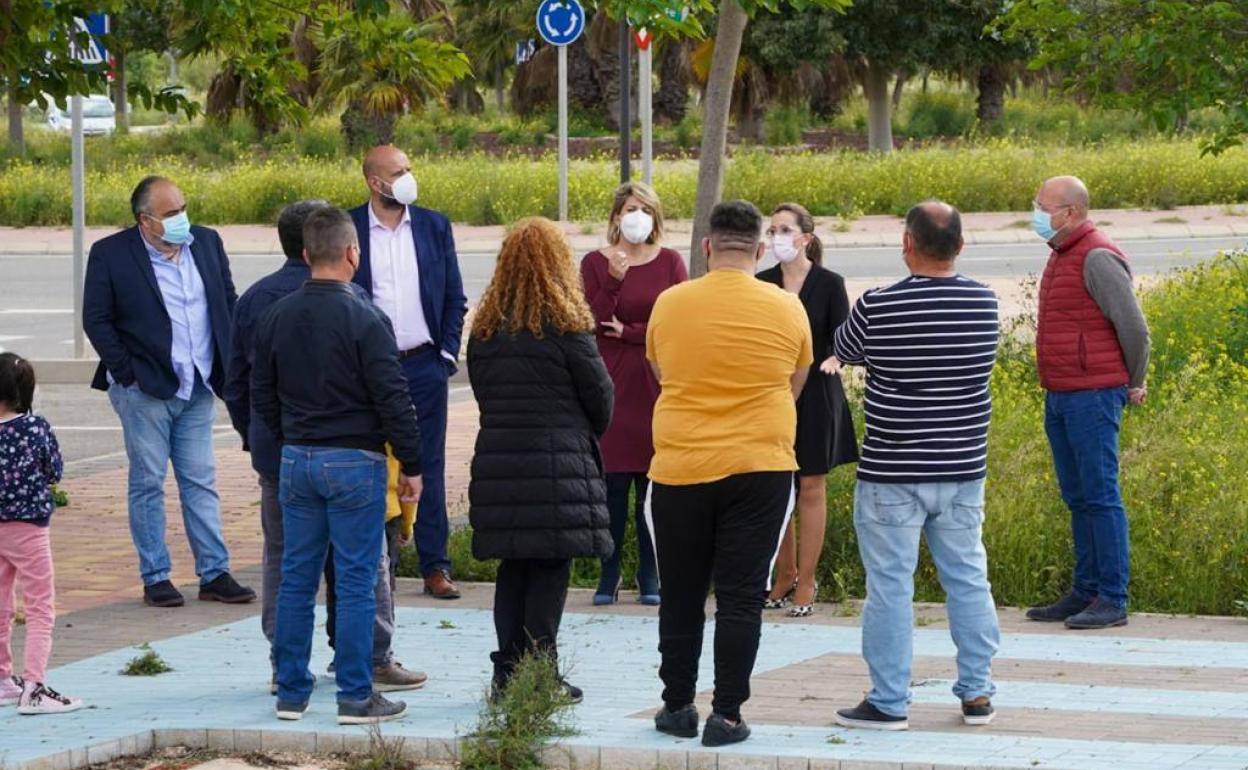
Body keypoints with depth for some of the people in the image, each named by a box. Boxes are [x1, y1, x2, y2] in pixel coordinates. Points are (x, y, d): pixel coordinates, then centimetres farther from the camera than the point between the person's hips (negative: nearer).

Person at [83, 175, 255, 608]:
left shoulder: (207, 244, 6)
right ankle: (155, 577, 9)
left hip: (197, 389, 4)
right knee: (148, 483, 2)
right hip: (145, 390, -4)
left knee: (201, 481, 8)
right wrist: (128, 375, -9)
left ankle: (214, 573, 11)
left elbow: (228, 305, 15)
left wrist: (230, 365, 7)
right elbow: (96, 321, -5)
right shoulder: (110, 255, -8)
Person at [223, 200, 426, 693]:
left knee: (281, 559, 10)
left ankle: (285, 664, 9)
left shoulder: (253, 300, 7)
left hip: (274, 450, 5)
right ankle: (373, 661, 4)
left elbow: (235, 384, 13)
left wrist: (252, 438, 22)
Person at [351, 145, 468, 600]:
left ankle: (435, 566, 5)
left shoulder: (434, 226, 8)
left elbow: (455, 297, 11)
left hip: (424, 365, 2)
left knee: (428, 466, 3)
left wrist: (448, 352, 2)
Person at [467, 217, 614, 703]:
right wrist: (589, 435, 18)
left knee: (512, 569, 10)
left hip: (498, 458, 5)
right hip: (558, 460, -5)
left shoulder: (486, 326, 7)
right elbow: (600, 393, -2)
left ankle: (508, 673, 10)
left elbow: (481, 388, 13)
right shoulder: (566, 324, -8)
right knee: (550, 571, -2)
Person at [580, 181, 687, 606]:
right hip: (611, 387, 0)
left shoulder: (670, 263, 7)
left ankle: (650, 578, 7)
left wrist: (626, 332, -6)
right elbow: (591, 323, -4)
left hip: (656, 385, 0)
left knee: (653, 485, 0)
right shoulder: (595, 263, 5)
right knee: (612, 484, -2)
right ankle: (608, 576, 5)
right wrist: (614, 280, -16)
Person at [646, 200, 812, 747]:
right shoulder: (787, 309, -3)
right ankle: (727, 714, -1)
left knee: (681, 595, 12)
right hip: (759, 469, -1)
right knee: (740, 597, 2)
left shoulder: (669, 304, -2)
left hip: (680, 469, 1)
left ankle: (677, 706, 17)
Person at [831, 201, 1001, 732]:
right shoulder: (984, 303, -2)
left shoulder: (878, 308, -14)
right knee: (968, 579, 12)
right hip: (963, 469, 4)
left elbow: (844, 352, 5)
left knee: (890, 585, 1)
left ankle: (888, 702, 3)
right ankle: (977, 693, 15)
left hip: (892, 474, -4)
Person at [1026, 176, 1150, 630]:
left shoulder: (1098, 259, -13)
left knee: (1100, 496, -7)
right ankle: (1085, 593, 16)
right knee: (1078, 499, 11)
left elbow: (1133, 326, -14)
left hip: (1093, 397, -9)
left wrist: (1134, 385, 0)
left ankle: (1112, 600, -6)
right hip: (1060, 398, 9)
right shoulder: (1061, 257, 16)